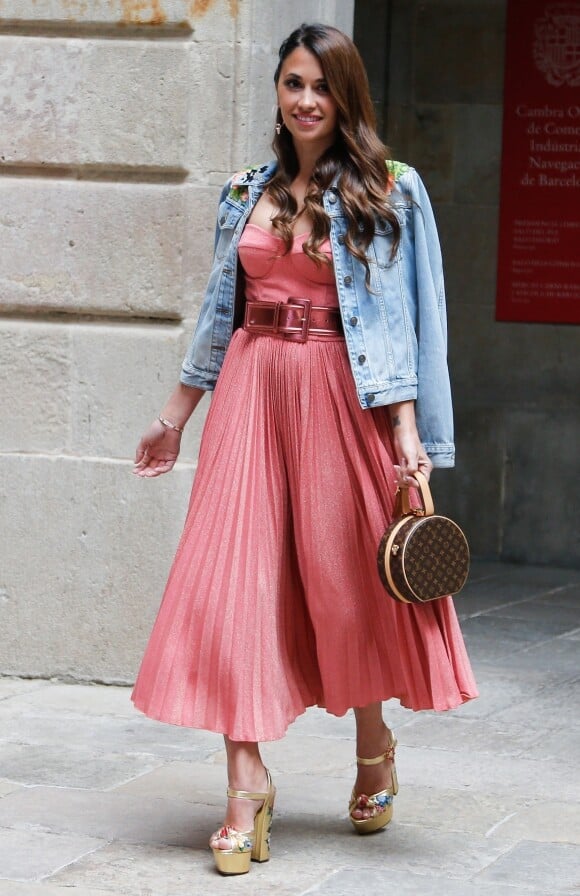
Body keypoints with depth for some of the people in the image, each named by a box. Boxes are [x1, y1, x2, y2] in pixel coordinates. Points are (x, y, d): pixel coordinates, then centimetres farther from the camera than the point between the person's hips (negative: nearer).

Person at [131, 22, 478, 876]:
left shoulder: (386, 192, -2)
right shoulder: (247, 191, 11)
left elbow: (397, 318, -7)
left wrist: (407, 431, -15)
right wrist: (176, 414, 20)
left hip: (339, 396, -4)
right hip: (253, 390, 4)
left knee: (345, 575, 5)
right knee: (236, 573, -5)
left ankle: (374, 747, 29)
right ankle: (247, 780, -2)